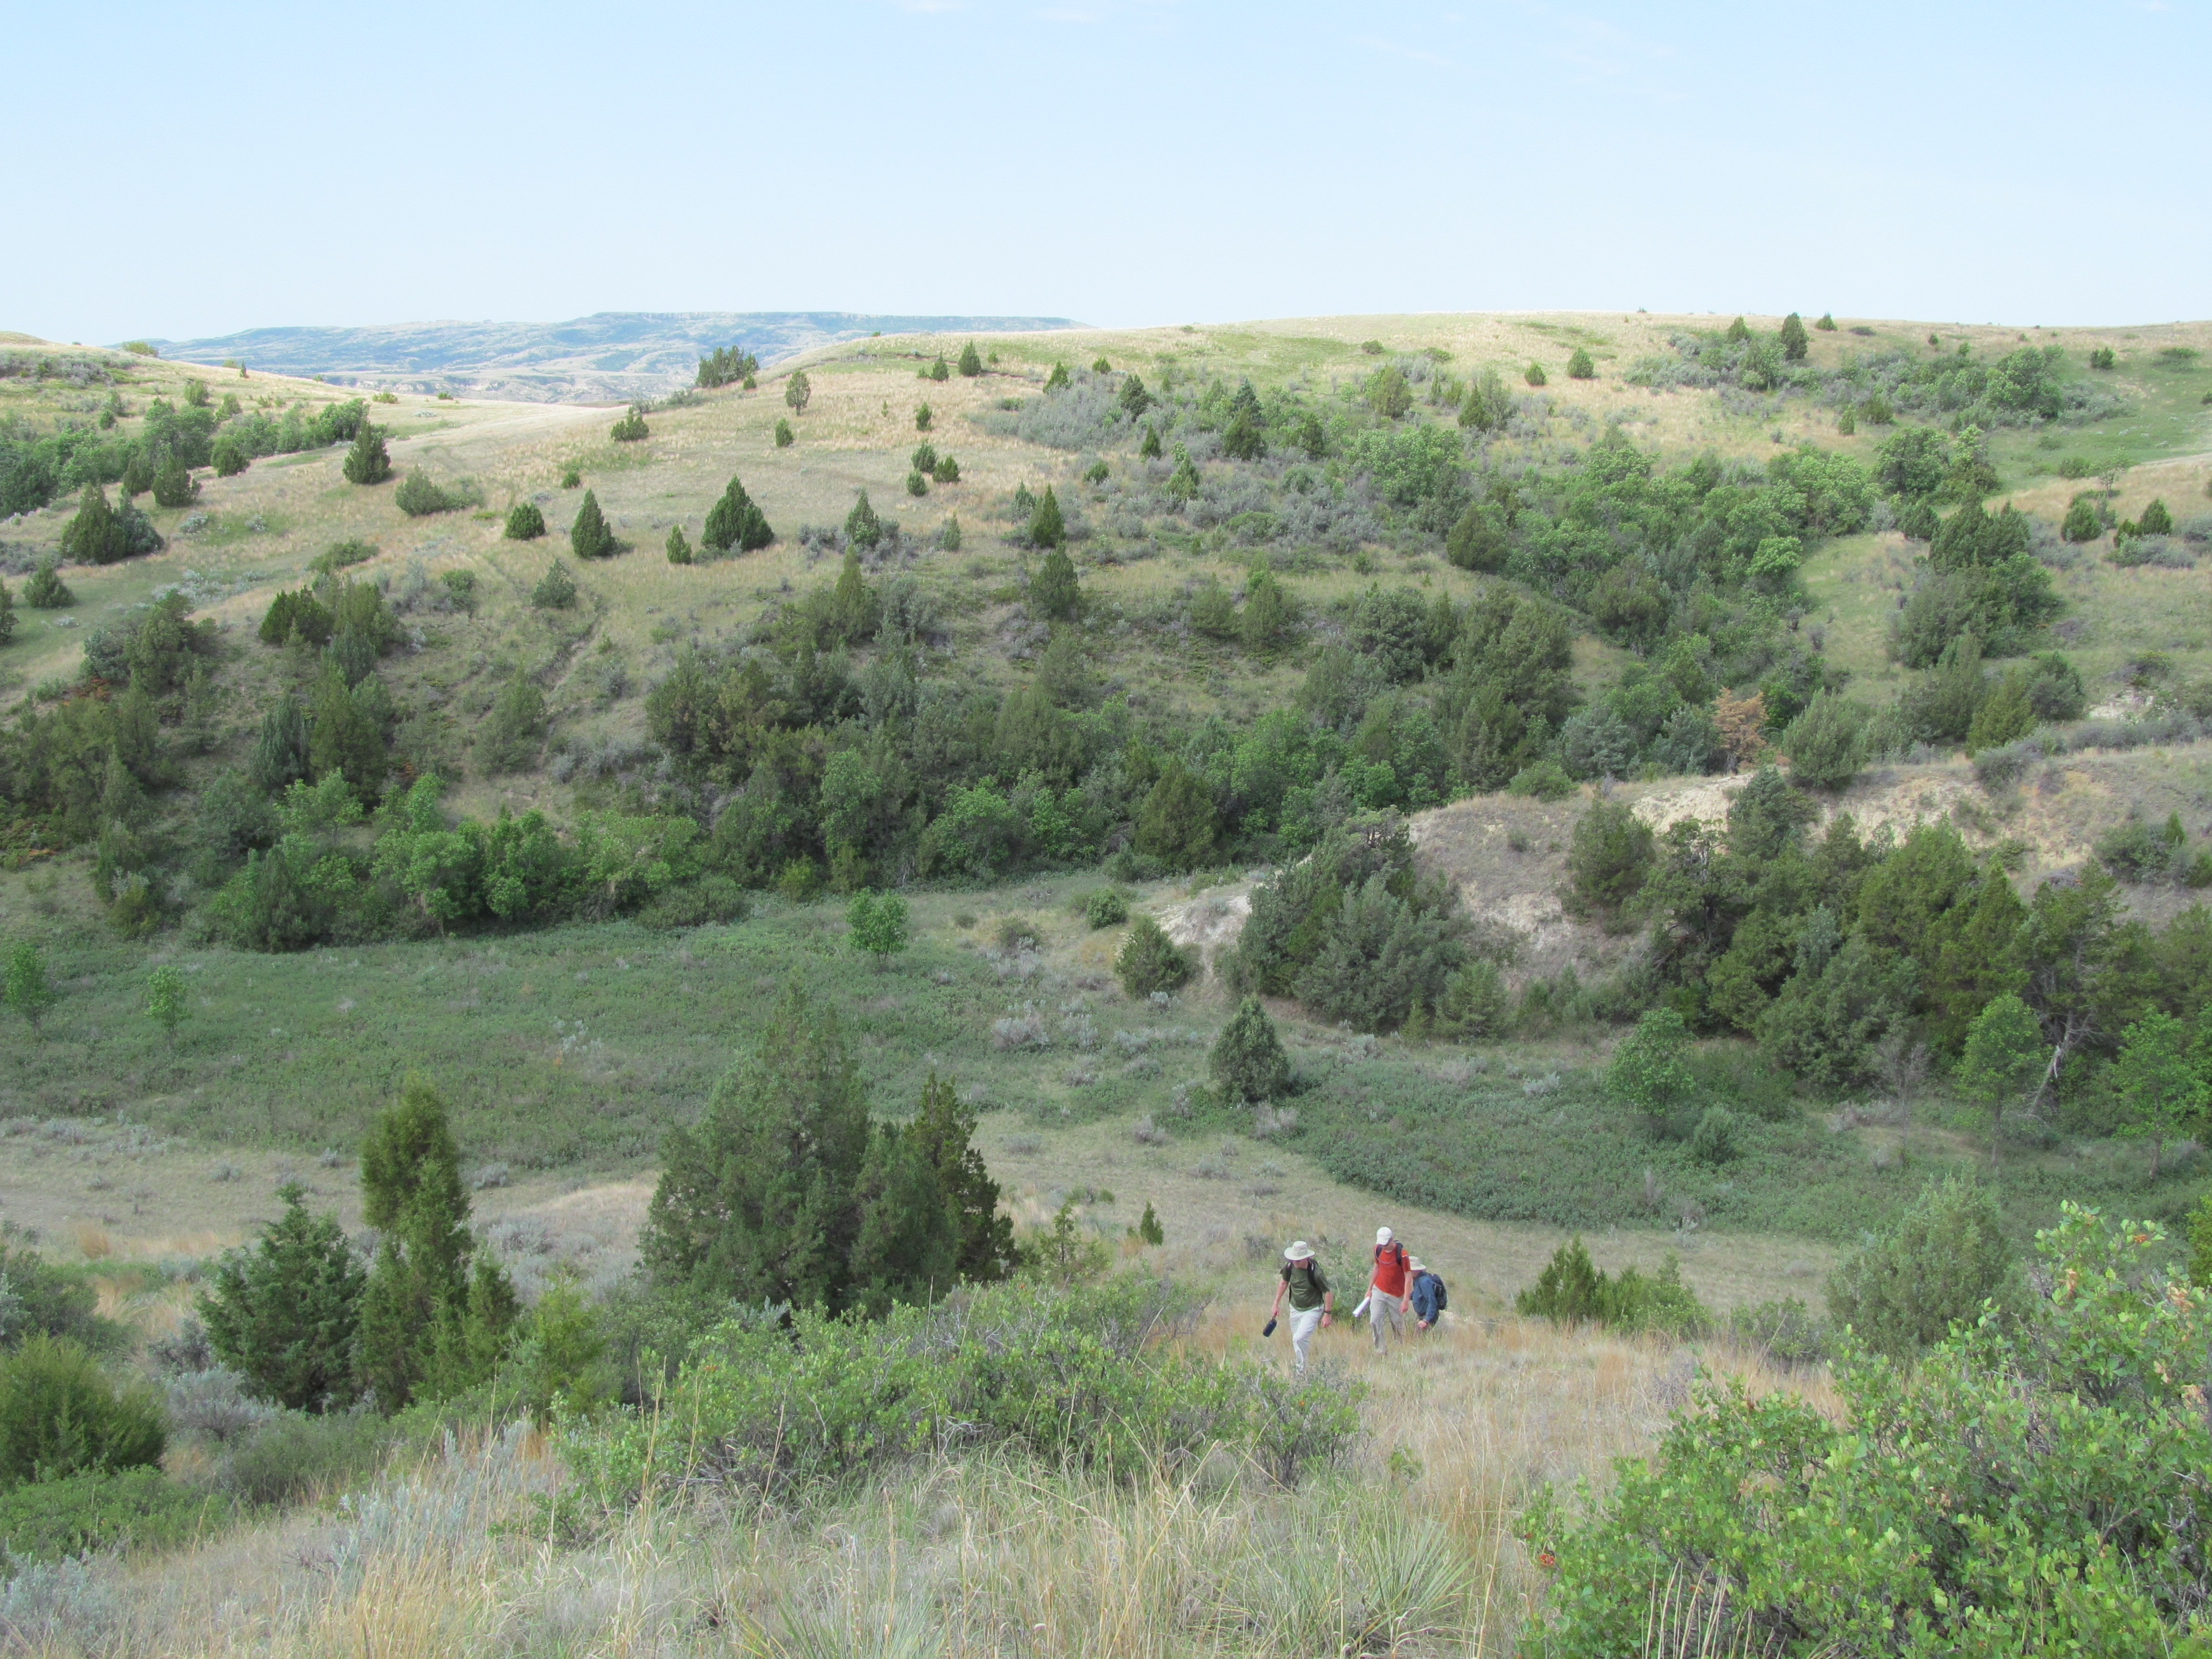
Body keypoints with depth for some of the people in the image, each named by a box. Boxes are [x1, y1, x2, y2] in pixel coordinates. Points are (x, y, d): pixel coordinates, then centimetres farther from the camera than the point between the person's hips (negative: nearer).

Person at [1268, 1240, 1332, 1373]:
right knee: (1299, 1341, 12)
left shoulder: (1315, 1272, -26)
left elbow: (1328, 1292, -15)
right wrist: (1276, 1304, 10)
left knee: (1299, 1339, -19)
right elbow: (1283, 1283, 9)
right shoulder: (1289, 1267, -12)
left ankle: (1301, 1370, -7)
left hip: (1312, 1310, -5)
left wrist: (1327, 1314, -14)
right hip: (1295, 1308, 5)